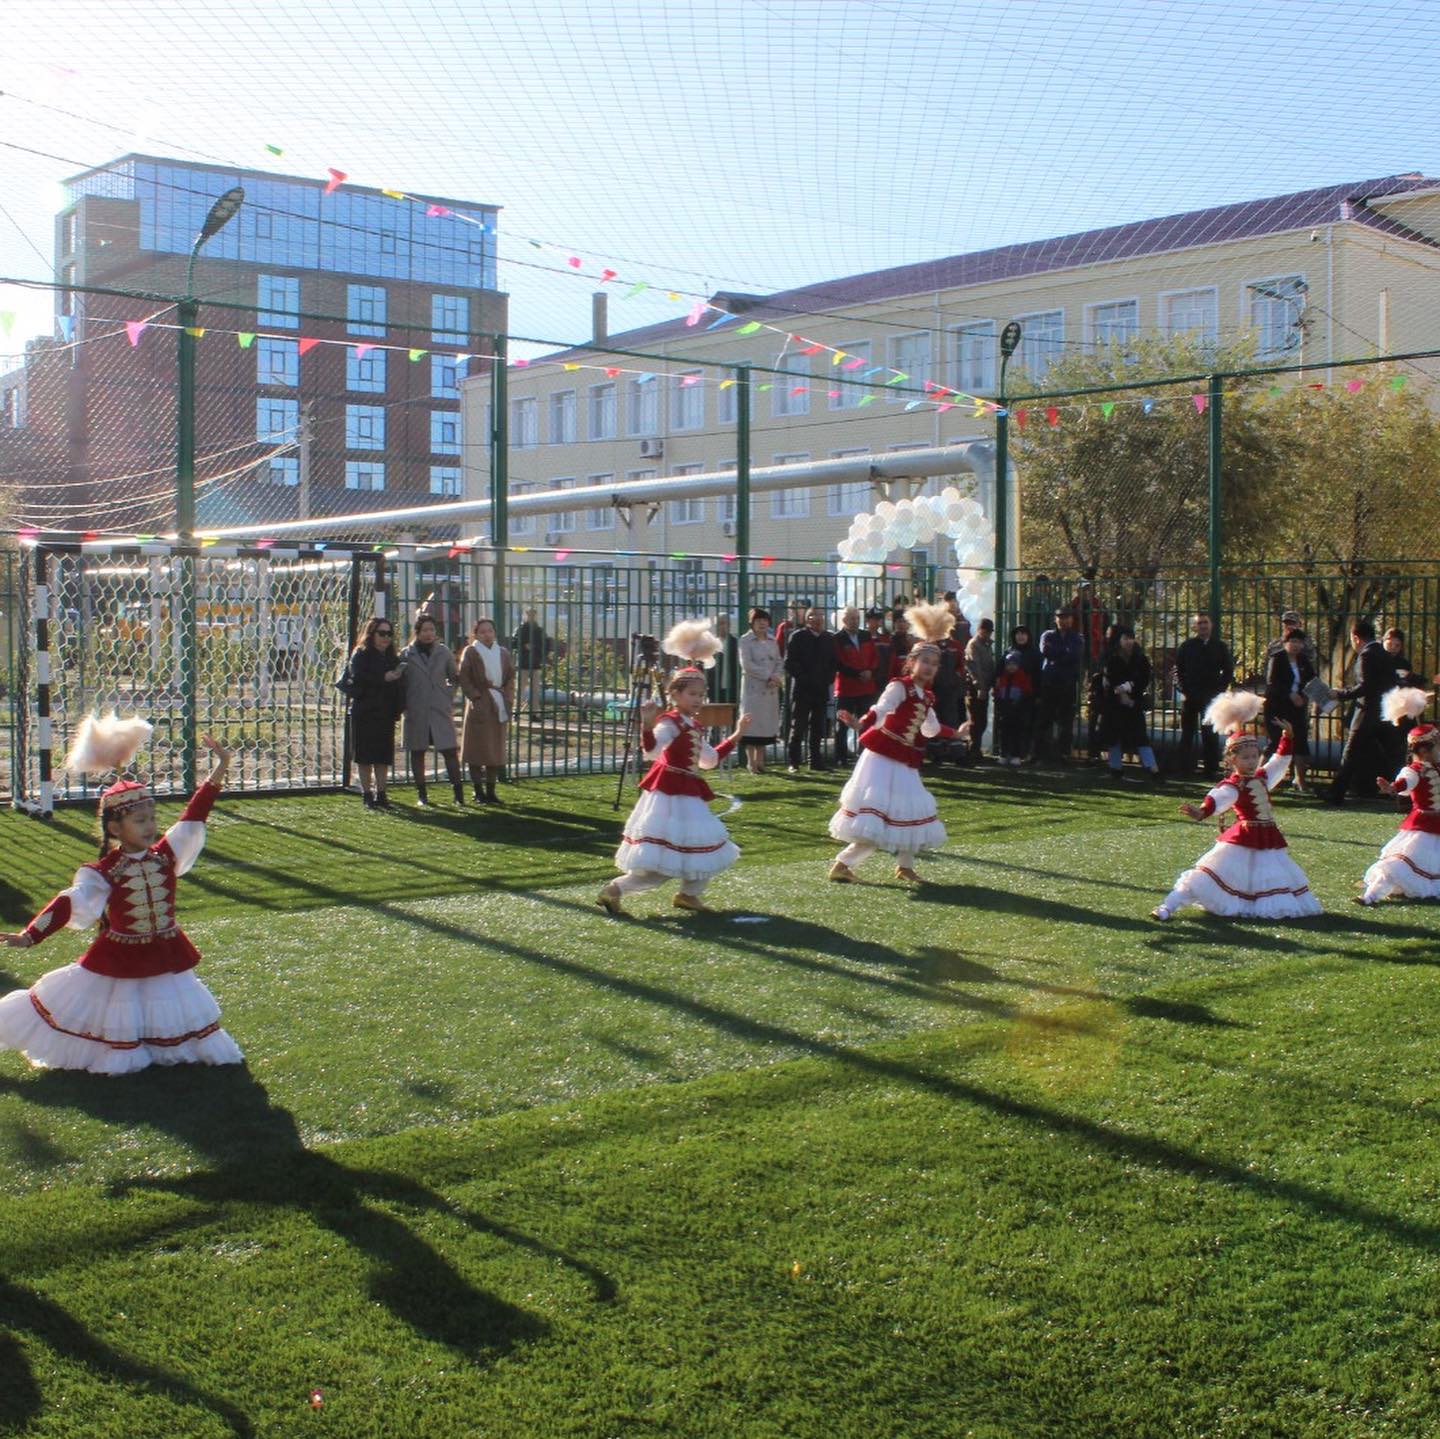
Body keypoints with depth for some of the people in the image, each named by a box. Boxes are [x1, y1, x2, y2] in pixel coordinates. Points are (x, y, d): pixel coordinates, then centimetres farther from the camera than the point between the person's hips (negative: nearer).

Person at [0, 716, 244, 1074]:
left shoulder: (165, 854, -3)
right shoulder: (102, 872, -15)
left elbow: (194, 816, -3)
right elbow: (69, 904, -23)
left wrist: (218, 772, -7)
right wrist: (30, 935, -35)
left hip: (167, 958, 4)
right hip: (119, 962, -4)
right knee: (117, 1022, 10)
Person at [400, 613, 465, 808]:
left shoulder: (443, 652, 7)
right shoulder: (406, 654, 3)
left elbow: (454, 677, 17)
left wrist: (449, 697, 4)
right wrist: (404, 705, -4)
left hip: (441, 711, 0)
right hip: (416, 711, 0)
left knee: (449, 751, -5)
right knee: (418, 753, 5)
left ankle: (458, 793, -1)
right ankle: (421, 794, 13)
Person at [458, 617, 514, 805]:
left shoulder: (503, 653, 12)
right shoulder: (471, 652, -1)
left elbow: (510, 677, 12)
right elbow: (464, 679, -5)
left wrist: (508, 701, 1)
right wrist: (475, 696, -15)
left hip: (499, 707, 4)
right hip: (479, 706, -4)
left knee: (496, 750, 6)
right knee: (478, 749, -2)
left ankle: (491, 790, 14)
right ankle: (478, 791, 4)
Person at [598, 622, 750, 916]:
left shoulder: (694, 725, 13)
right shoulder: (671, 722, -16)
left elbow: (709, 760, 25)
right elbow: (651, 751, -34)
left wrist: (736, 736, 27)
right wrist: (647, 726, -51)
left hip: (688, 793, 10)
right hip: (670, 794, -10)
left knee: (707, 850, 14)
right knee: (660, 863, -11)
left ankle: (689, 894, 28)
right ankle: (614, 890, -5)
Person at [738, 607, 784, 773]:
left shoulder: (772, 641, 14)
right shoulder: (745, 640, -3)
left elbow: (780, 663, 12)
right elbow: (747, 665, -11)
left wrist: (776, 678, -8)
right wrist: (768, 676, -15)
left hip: (771, 689, 5)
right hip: (753, 688, -5)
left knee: (766, 725, 5)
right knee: (752, 724, -5)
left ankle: (760, 762, 12)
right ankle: (752, 763, -2)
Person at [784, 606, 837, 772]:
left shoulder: (829, 639, 10)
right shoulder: (797, 637, -3)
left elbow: (833, 662, 16)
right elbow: (789, 664, -7)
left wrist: (828, 679, 2)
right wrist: (803, 678, -13)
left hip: (821, 689, 4)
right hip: (802, 689, -4)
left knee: (818, 727, 8)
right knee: (798, 727, -2)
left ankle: (816, 760, 15)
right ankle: (794, 763, 0)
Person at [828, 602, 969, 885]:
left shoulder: (927, 697, 14)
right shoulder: (899, 687, -11)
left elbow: (930, 728, 33)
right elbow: (879, 710, -28)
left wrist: (955, 734, 47)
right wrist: (860, 724, -47)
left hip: (906, 764, 8)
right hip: (883, 759, -8)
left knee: (914, 815, 11)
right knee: (874, 822, -13)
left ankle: (905, 866, 28)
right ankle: (843, 864, -6)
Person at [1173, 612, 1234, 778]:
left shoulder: (1220, 647, 6)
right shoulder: (1187, 646, 4)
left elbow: (1228, 671, 10)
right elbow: (1178, 669, 6)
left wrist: (1220, 689, -1)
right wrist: (1182, 690, -3)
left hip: (1211, 696, 0)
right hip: (1190, 696, 0)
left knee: (1211, 734, 0)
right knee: (1187, 732, 5)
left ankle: (1212, 769, 5)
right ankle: (1183, 768, 8)